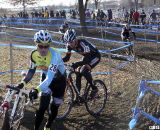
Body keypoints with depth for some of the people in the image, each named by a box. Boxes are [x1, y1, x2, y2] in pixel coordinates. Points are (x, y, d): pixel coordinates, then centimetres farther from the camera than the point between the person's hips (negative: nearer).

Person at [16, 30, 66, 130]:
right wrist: (23, 83, -24)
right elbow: (32, 70, -7)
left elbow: (50, 78, -48)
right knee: (43, 106, -11)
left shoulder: (54, 55, -40)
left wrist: (37, 90, -61)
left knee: (54, 107, 6)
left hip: (59, 79, -3)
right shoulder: (34, 54, -23)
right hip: (46, 77, 3)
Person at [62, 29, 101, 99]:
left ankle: (94, 88, -6)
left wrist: (77, 64, -55)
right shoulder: (69, 45, -16)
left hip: (95, 56, -7)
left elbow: (86, 60, -41)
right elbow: (67, 57, -9)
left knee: (84, 70, -26)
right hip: (87, 56, 7)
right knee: (78, 72, -7)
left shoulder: (82, 43, -37)